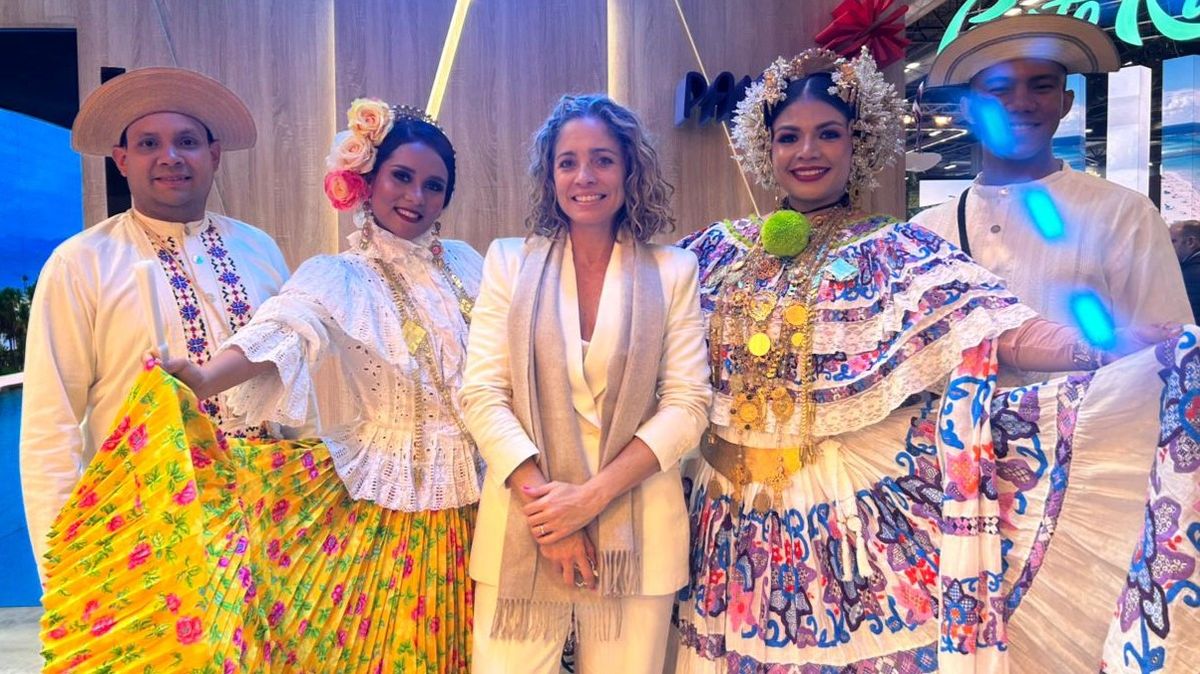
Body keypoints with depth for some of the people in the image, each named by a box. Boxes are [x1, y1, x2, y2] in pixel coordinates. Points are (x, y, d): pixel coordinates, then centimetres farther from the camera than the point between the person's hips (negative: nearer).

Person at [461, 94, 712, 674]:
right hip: (524, 523, 0)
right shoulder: (509, 261, 5)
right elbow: (482, 393, -1)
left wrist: (591, 495, -12)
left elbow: (687, 404, -2)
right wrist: (542, 495, -12)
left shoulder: (672, 271, 3)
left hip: (634, 529, 0)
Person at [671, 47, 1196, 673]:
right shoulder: (718, 249, 5)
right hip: (732, 519, 3)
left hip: (852, 518, -3)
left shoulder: (896, 251, -5)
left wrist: (1129, 339, -32)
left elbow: (1006, 330, -19)